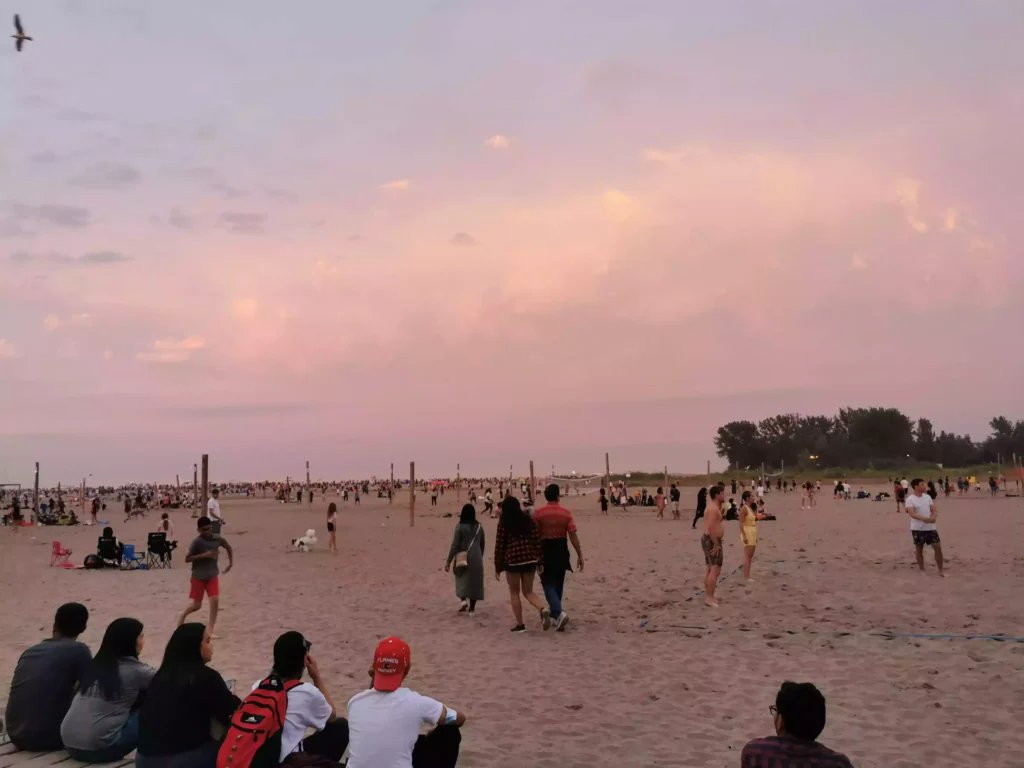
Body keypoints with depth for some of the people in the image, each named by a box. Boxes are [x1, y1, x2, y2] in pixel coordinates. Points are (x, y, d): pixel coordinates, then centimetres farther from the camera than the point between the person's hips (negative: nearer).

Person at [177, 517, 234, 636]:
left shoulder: (218, 539, -7)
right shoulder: (196, 542, -20)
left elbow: (229, 548, 12)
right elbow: (187, 559, -21)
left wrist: (231, 562, 3)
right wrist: (204, 555, -29)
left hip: (212, 575, 3)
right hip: (198, 576, -3)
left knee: (215, 600, -11)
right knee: (196, 605, 6)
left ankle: (210, 629, -1)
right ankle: (183, 615, 38)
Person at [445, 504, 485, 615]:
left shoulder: (460, 527, -9)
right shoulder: (479, 527, 3)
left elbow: (455, 545, -11)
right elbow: (482, 544, 14)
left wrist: (448, 561, -5)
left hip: (463, 558, -3)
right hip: (476, 558, 3)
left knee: (462, 580, 12)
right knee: (475, 582, 8)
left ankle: (463, 599, -11)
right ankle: (472, 608, 10)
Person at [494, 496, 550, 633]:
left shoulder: (503, 523, -2)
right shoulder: (529, 520, 7)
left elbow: (499, 545, -3)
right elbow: (537, 541, 4)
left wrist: (497, 567, 4)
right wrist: (539, 561, 11)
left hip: (512, 560, -4)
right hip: (529, 560, 4)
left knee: (514, 593, 13)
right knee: (528, 592, 14)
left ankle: (520, 624, 12)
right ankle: (543, 609, -14)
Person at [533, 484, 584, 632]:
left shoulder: (538, 513, -8)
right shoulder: (566, 513, -4)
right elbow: (573, 535, -9)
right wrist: (580, 555, -5)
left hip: (545, 551, -2)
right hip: (561, 551, 2)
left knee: (548, 585, 1)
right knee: (558, 584, 18)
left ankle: (559, 613, -19)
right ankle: (555, 614, 26)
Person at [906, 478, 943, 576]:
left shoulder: (928, 497, 7)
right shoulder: (910, 499, -10)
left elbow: (934, 510, 5)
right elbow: (912, 513, -21)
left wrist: (933, 517, -18)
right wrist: (924, 519, -37)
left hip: (930, 527, 4)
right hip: (917, 529, -4)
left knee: (938, 547, 1)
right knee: (919, 550, 7)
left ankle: (941, 571, 12)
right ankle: (922, 571, 19)